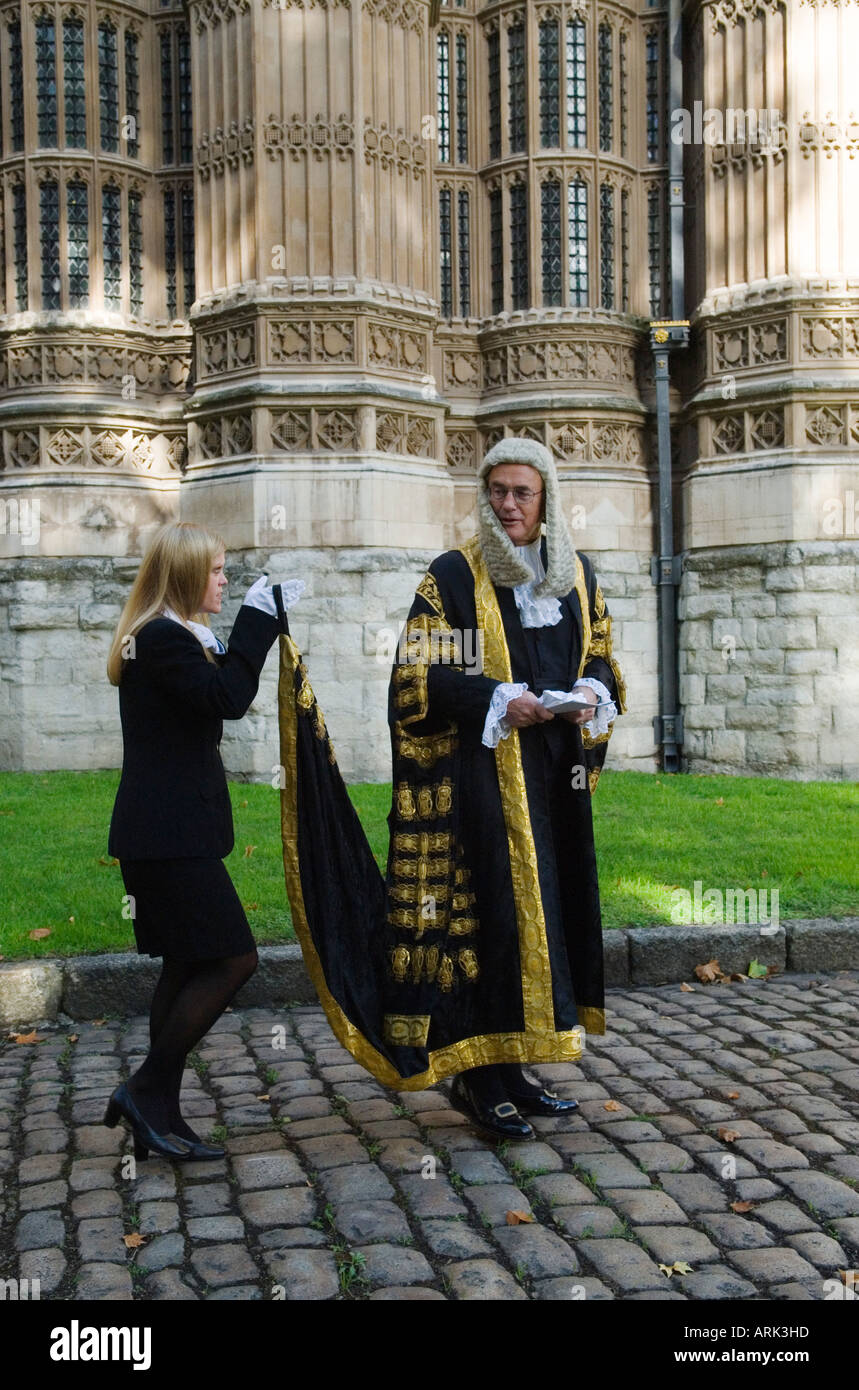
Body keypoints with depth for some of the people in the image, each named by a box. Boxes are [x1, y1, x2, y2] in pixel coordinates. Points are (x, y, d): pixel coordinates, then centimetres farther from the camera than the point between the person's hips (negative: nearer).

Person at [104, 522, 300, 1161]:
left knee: (187, 967, 13)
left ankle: (159, 1118, 19)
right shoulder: (162, 638, -14)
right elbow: (229, 699, -22)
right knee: (233, 959, -9)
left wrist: (263, 620, 15)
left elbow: (219, 694, 22)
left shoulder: (167, 635, 18)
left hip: (169, 831, 11)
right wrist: (258, 619, -15)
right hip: (169, 836, -11)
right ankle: (147, 1090, 1)